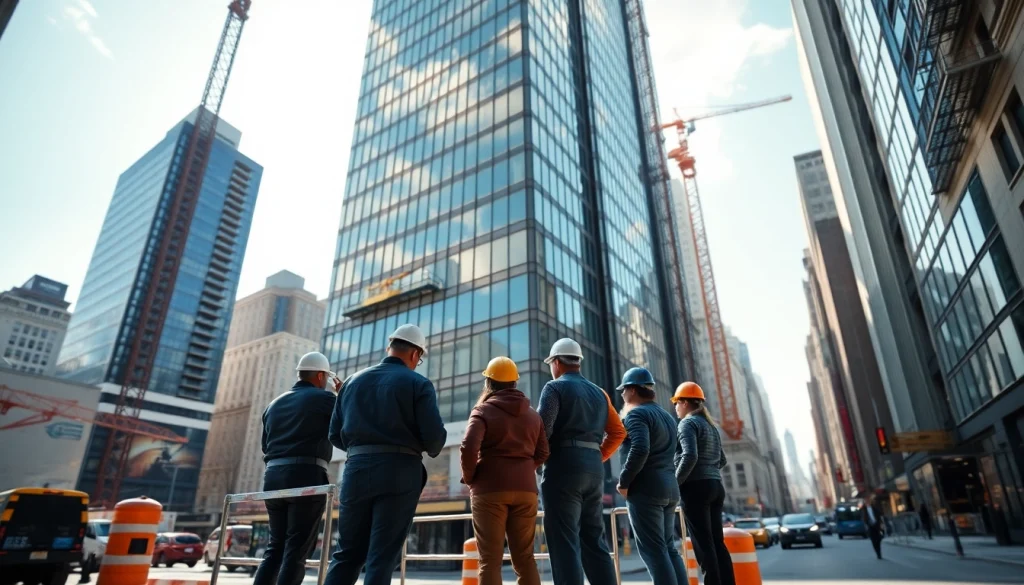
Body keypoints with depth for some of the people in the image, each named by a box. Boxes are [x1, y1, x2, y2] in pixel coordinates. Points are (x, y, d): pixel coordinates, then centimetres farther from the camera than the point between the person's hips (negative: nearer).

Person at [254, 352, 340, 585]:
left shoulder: (275, 404, 19)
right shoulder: (323, 398, -1)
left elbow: (266, 445, 24)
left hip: (273, 477, 7)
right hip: (306, 475, -7)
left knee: (276, 547, 13)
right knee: (296, 550, -5)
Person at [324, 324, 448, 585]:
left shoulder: (353, 381, 12)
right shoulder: (418, 383, -2)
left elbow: (336, 435, 11)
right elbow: (435, 436, -10)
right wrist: (430, 449, 13)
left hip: (357, 470, 4)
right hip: (400, 472, -4)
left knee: (348, 553, 13)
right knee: (383, 557, 1)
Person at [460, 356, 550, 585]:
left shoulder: (483, 410, -4)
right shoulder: (533, 414, 14)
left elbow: (469, 447, -17)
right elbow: (542, 453, 11)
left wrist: (469, 477, -2)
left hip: (490, 489, -4)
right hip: (525, 488, 5)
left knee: (490, 559, 1)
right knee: (525, 557, 12)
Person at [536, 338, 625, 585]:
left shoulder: (555, 387, -2)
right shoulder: (599, 393, 19)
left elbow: (542, 429, -14)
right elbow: (618, 432, 17)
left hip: (563, 468, -7)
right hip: (594, 469, 7)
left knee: (565, 542, -4)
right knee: (594, 540, 13)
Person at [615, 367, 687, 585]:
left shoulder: (636, 414, -10)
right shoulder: (667, 415, 20)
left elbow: (640, 449, -23)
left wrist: (623, 481, -15)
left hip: (646, 488, -9)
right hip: (669, 487, 9)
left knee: (653, 550, -6)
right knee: (668, 548, 12)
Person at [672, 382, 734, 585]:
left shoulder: (688, 423, -7)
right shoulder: (711, 425, 20)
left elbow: (690, 456, -20)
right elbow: (721, 460, 26)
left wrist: (675, 482, -12)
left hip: (696, 487, -8)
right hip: (716, 486, 8)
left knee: (703, 543, -6)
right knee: (717, 541, 8)